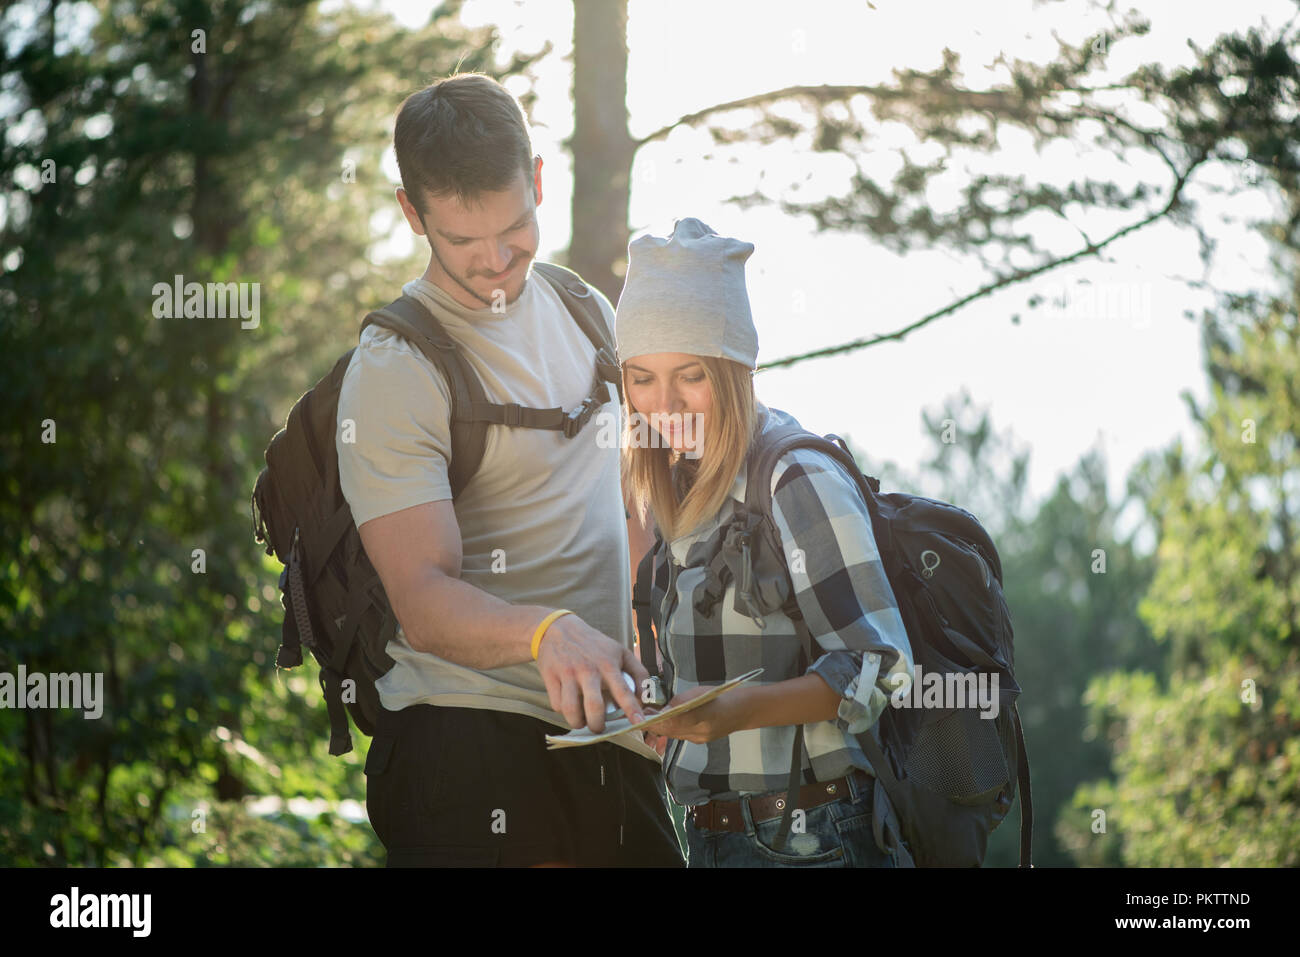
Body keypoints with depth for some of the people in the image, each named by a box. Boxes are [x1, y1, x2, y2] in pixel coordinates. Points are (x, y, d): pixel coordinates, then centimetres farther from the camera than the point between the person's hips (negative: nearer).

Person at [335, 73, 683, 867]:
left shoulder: (586, 312, 11)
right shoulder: (394, 371, -11)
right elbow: (424, 604, -20)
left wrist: (649, 658, 19)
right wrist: (546, 632, -37)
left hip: (609, 724, 6)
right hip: (471, 740, -6)